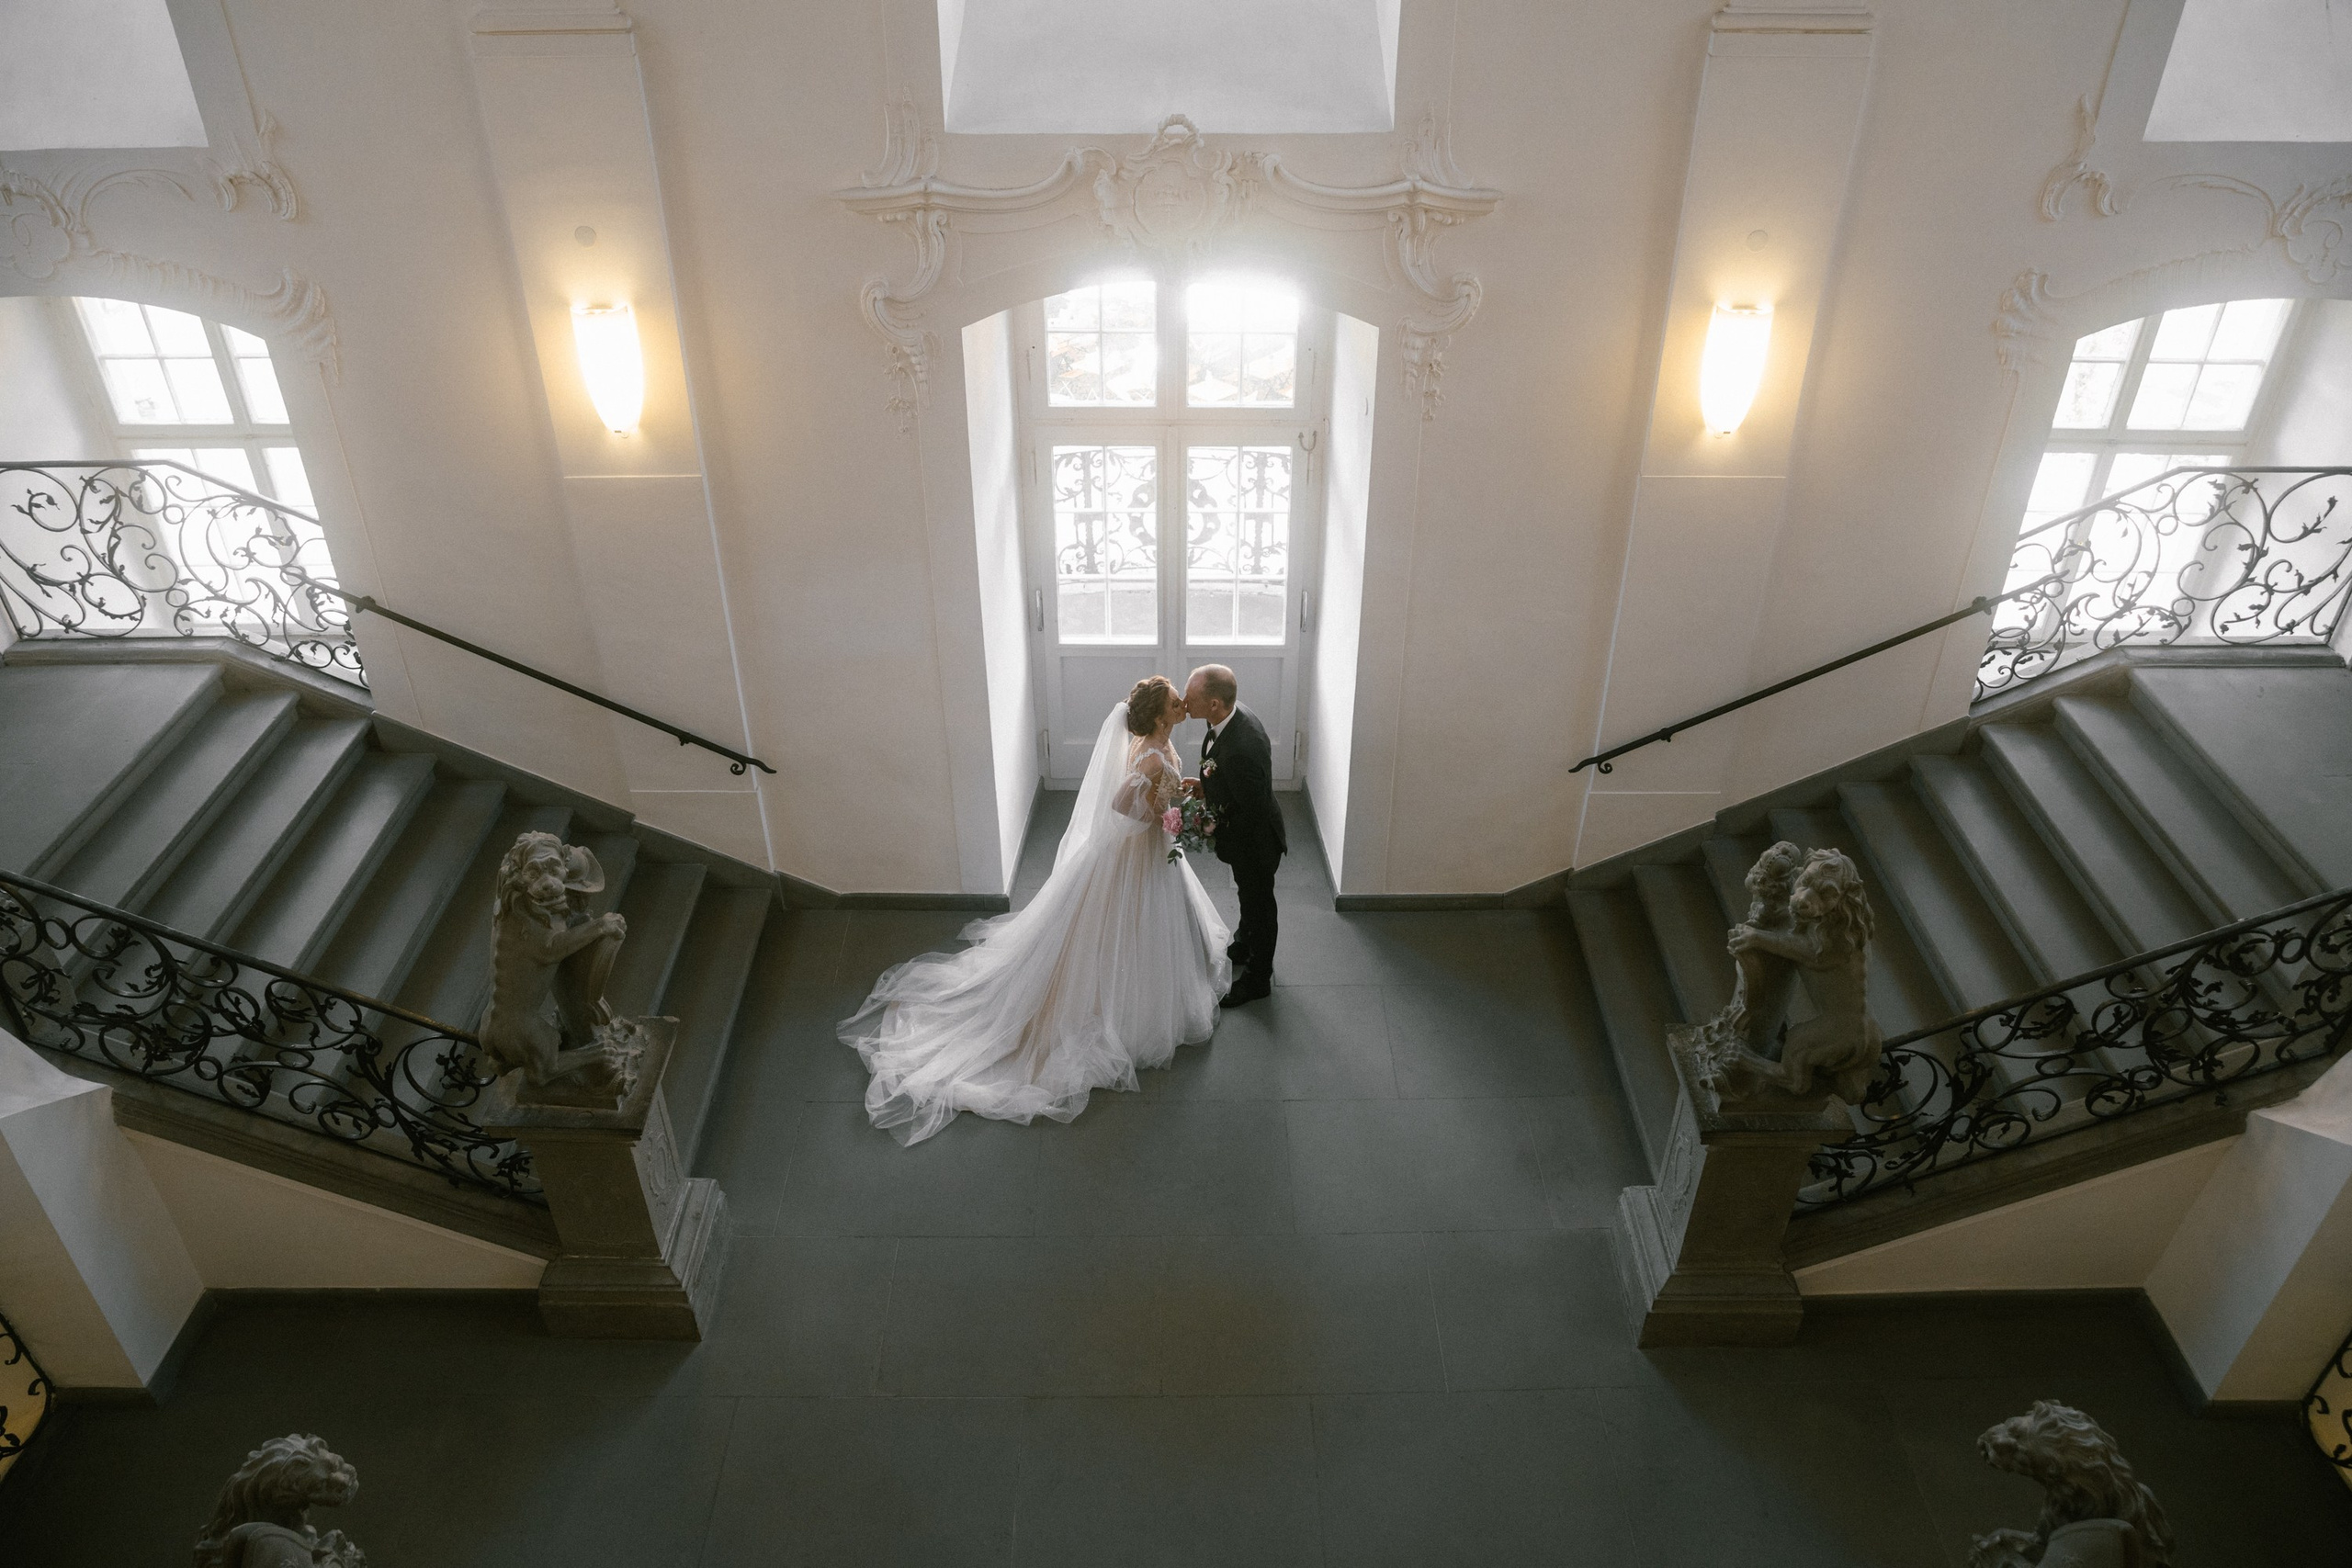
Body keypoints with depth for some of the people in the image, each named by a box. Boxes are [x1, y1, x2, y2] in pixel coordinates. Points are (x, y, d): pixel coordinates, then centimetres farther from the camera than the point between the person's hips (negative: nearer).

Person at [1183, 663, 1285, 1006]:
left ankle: (1258, 977, 39)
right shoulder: (1232, 716, -14)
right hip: (1244, 833, 8)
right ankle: (1244, 946, 58)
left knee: (1258, 902, 16)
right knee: (1247, 892, 32)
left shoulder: (1243, 748, -42)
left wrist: (1213, 821, -19)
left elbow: (1253, 812, -31)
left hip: (1254, 839, -8)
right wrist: (1207, 785, -5)